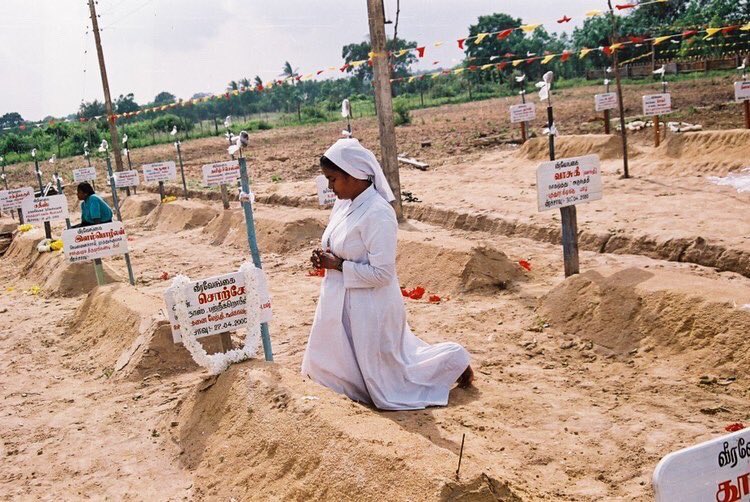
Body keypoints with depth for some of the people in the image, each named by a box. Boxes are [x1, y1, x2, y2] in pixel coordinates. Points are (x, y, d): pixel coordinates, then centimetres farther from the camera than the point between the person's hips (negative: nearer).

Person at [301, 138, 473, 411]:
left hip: (370, 307, -9)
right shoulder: (344, 204, 2)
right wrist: (325, 260, -5)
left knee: (387, 387, 6)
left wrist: (338, 265, -20)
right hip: (342, 304, 9)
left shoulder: (378, 214, -24)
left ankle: (453, 361, 25)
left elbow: (381, 273, -25)